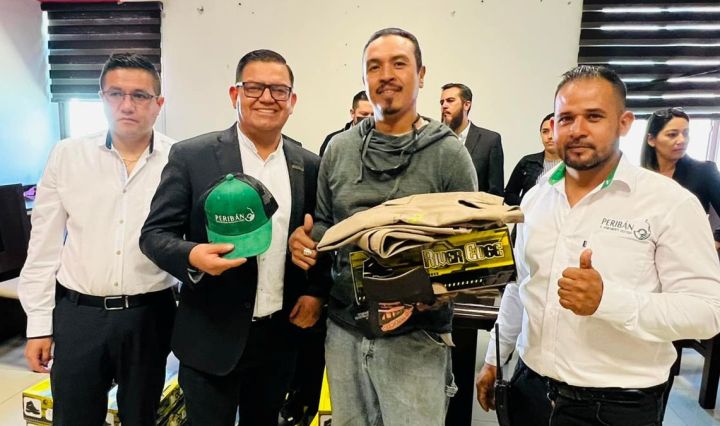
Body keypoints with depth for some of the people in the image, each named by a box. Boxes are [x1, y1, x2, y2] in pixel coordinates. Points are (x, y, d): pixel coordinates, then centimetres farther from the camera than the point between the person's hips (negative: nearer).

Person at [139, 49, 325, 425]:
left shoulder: (309, 166, 2)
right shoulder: (191, 156, -8)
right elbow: (154, 233, -6)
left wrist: (316, 292, -4)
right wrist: (192, 256, -26)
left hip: (281, 337, 4)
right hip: (212, 337, -3)